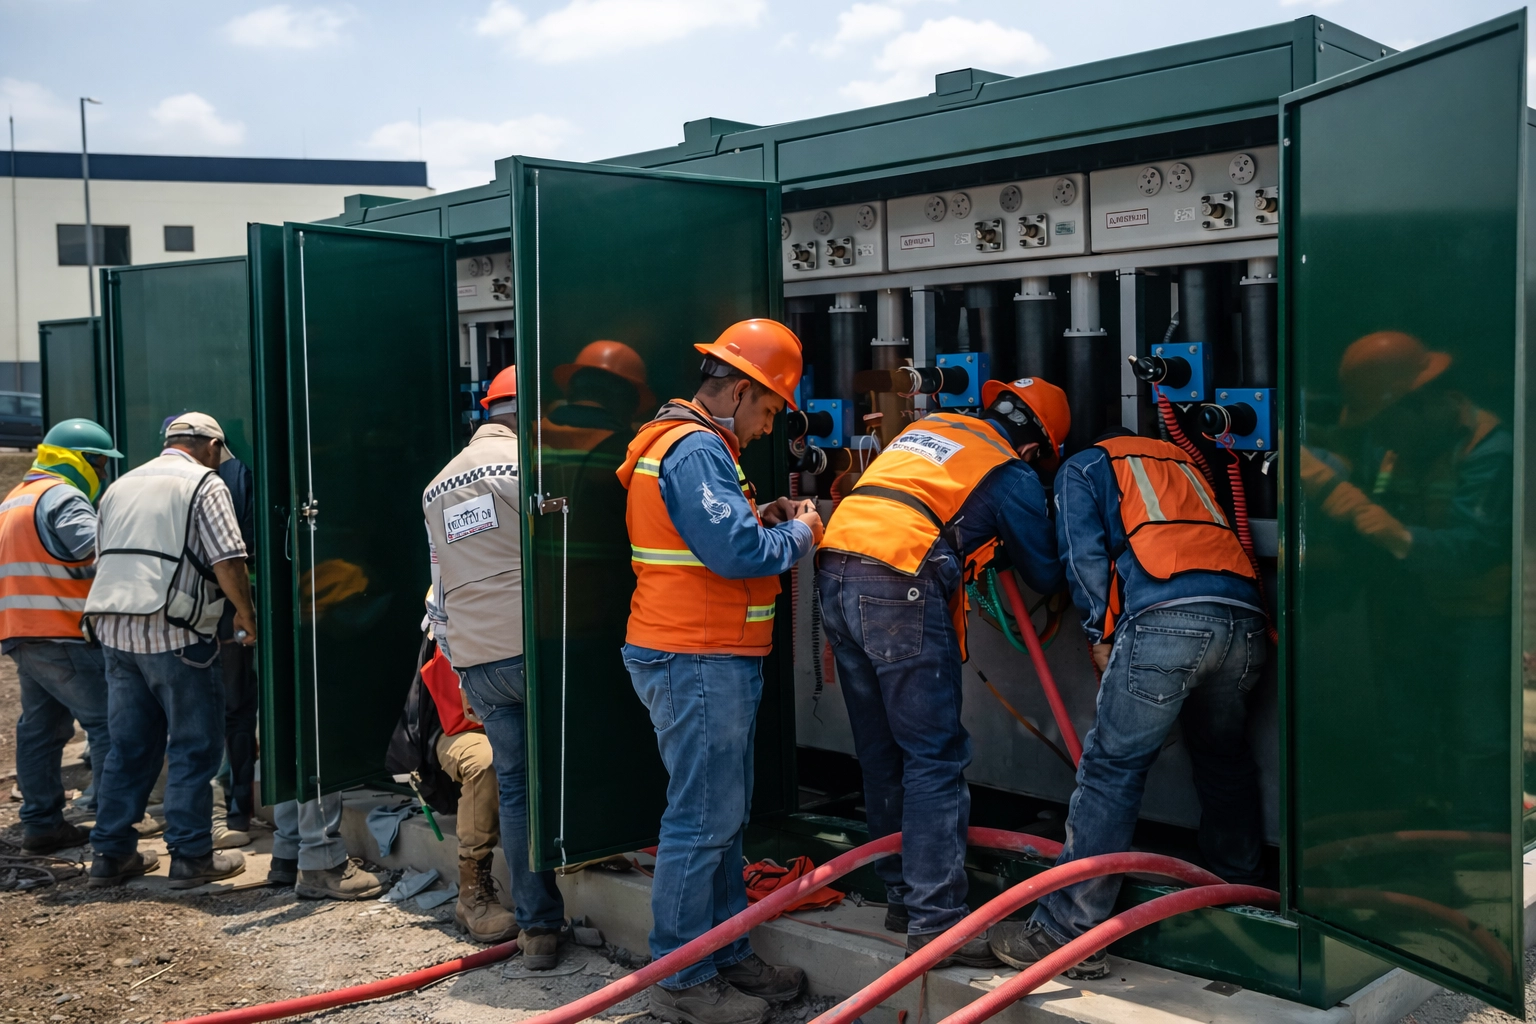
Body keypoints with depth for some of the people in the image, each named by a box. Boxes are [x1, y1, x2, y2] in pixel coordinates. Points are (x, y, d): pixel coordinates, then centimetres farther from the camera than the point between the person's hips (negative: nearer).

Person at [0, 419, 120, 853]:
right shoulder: (63, 497, -10)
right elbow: (98, 550, -22)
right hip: (62, 637, -10)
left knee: (41, 727, 15)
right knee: (108, 723, -9)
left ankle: (41, 822, 18)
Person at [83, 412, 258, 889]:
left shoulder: (120, 486, 19)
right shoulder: (203, 484, -3)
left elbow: (103, 559, 23)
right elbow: (227, 563, -12)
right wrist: (246, 616, 1)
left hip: (114, 628, 7)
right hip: (174, 632, -7)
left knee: (129, 745, 14)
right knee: (194, 746, 2)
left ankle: (111, 853, 17)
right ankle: (191, 856, 4)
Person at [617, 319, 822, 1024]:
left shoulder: (686, 442, 18)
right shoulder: (696, 449, -17)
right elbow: (737, 553, -25)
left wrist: (756, 520, 8)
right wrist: (798, 534, -8)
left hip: (711, 661, 11)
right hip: (697, 662, -11)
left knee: (724, 815, 17)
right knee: (702, 820, -4)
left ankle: (727, 956, 28)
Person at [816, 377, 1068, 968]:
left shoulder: (927, 427, 25)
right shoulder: (1012, 475, 7)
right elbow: (1045, 575, 13)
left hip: (835, 574, 7)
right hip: (900, 588, -7)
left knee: (881, 753, 14)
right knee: (935, 759, -2)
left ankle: (903, 896, 24)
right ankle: (935, 920, -4)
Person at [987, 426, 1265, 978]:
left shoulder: (1082, 467, 22)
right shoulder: (1182, 459, 38)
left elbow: (1086, 556, 7)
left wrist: (1101, 633, 12)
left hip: (1165, 617, -5)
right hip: (1245, 618, 6)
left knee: (1112, 767, -4)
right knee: (1225, 762, 24)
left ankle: (1064, 932, -4)